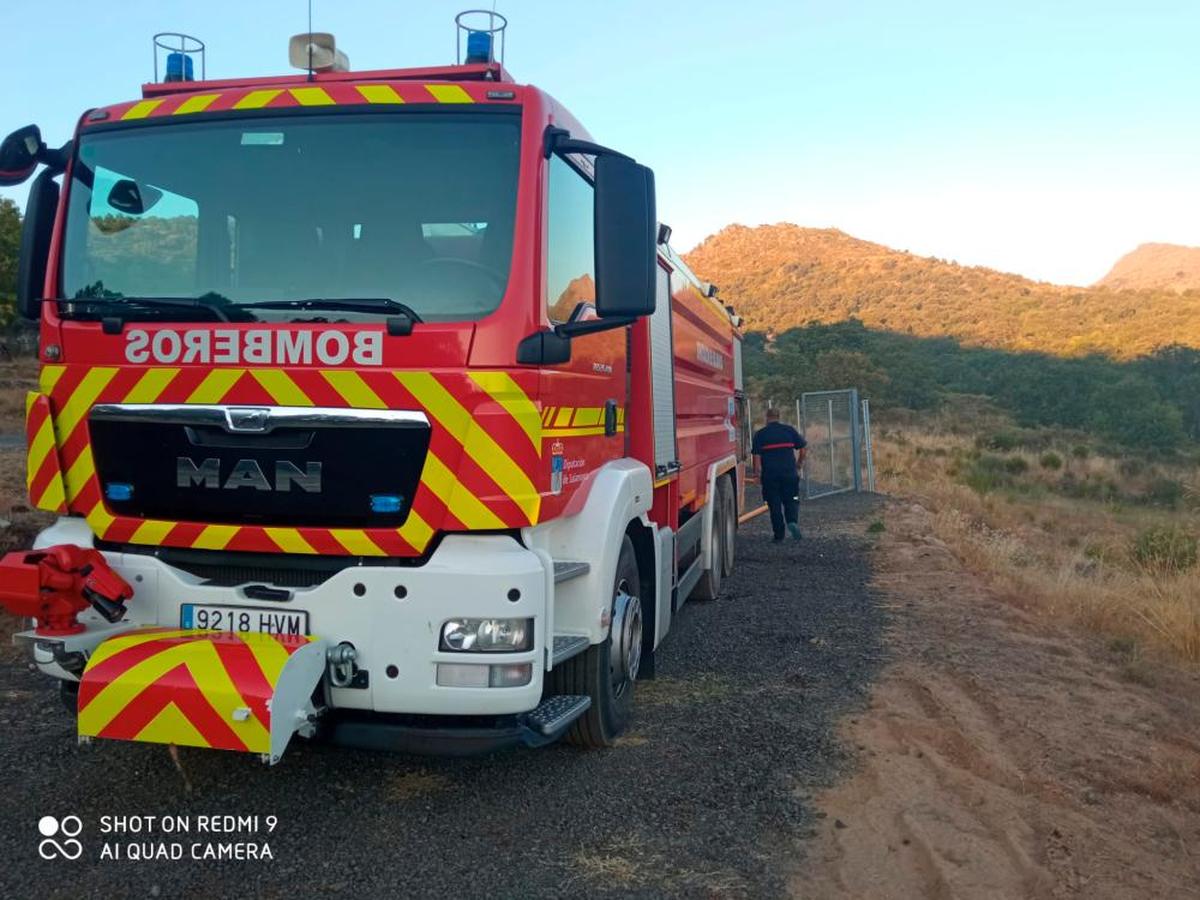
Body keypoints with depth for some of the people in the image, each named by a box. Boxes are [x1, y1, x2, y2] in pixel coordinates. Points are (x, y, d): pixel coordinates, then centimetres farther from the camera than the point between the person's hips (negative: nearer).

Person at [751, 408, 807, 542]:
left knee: (774, 505, 5)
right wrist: (799, 462, 20)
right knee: (791, 501, 11)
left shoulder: (760, 434, 2)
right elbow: (802, 448, 6)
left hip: (769, 474, -1)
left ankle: (778, 535, 7)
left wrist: (758, 471, 2)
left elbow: (756, 454, -4)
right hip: (789, 472, 1)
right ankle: (792, 521, -15)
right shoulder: (789, 430, 6)